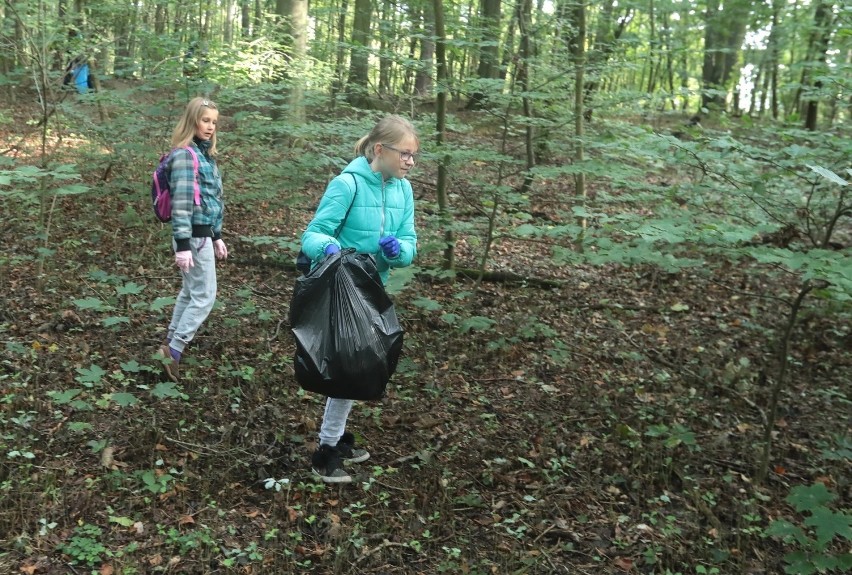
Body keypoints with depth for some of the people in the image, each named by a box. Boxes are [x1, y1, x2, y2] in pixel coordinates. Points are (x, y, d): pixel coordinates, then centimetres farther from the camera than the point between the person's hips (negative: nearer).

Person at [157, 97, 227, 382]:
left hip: (203, 233, 10)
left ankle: (171, 343, 27)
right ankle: (173, 350, 1)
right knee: (204, 296, -5)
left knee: (191, 292, 17)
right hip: (193, 235, -10)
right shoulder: (185, 154, -15)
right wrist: (183, 245, -24)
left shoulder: (204, 153, 14)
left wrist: (216, 236, 21)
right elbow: (181, 202, -20)